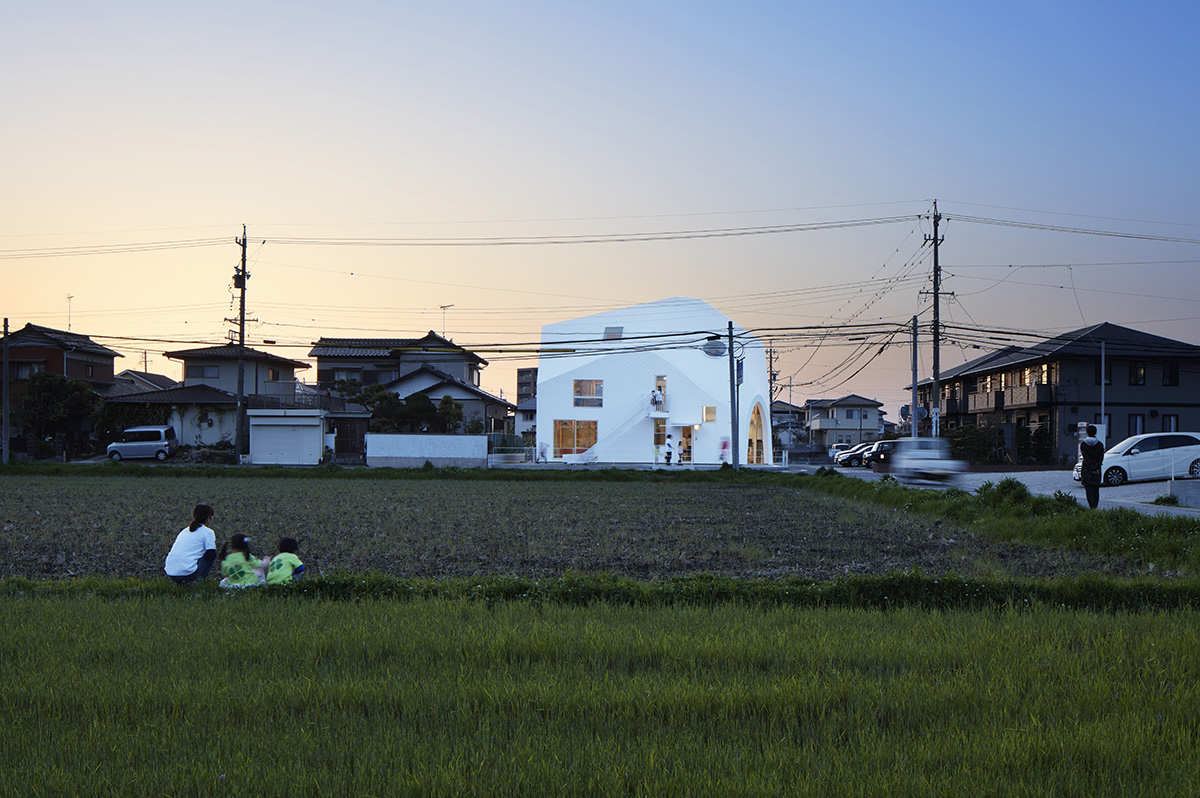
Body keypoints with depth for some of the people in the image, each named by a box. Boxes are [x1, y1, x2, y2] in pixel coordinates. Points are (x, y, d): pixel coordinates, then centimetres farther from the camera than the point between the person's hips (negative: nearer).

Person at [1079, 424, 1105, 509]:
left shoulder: (1083, 443, -4)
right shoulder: (1100, 444, 2)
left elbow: (1085, 457, -10)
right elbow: (1101, 457, -5)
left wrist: (1092, 469, -11)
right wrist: (1096, 468, -8)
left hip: (1086, 469, -2)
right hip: (1097, 470, 2)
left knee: (1088, 489, -3)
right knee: (1096, 489, 10)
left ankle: (1092, 507, -15)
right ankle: (1095, 507, 10)